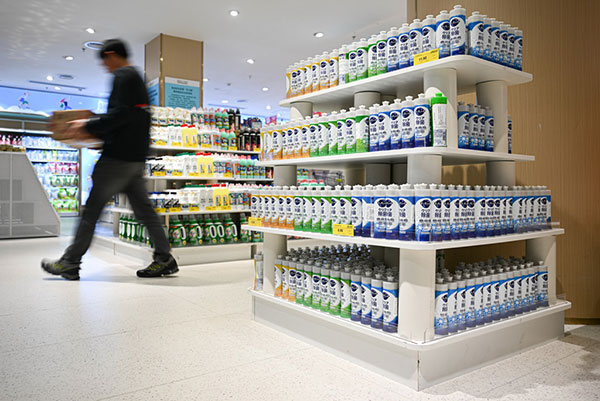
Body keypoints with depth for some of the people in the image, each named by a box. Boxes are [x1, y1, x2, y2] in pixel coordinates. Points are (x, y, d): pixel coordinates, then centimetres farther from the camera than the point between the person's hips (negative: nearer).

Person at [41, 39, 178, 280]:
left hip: (119, 156, -9)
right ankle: (164, 259, 7)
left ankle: (70, 263, 5)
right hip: (136, 158, 10)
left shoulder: (122, 76, -6)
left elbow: (120, 114, -20)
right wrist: (96, 130, 23)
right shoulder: (138, 78, 23)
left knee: (92, 208, -3)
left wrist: (89, 127, -14)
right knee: (143, 209, 7)